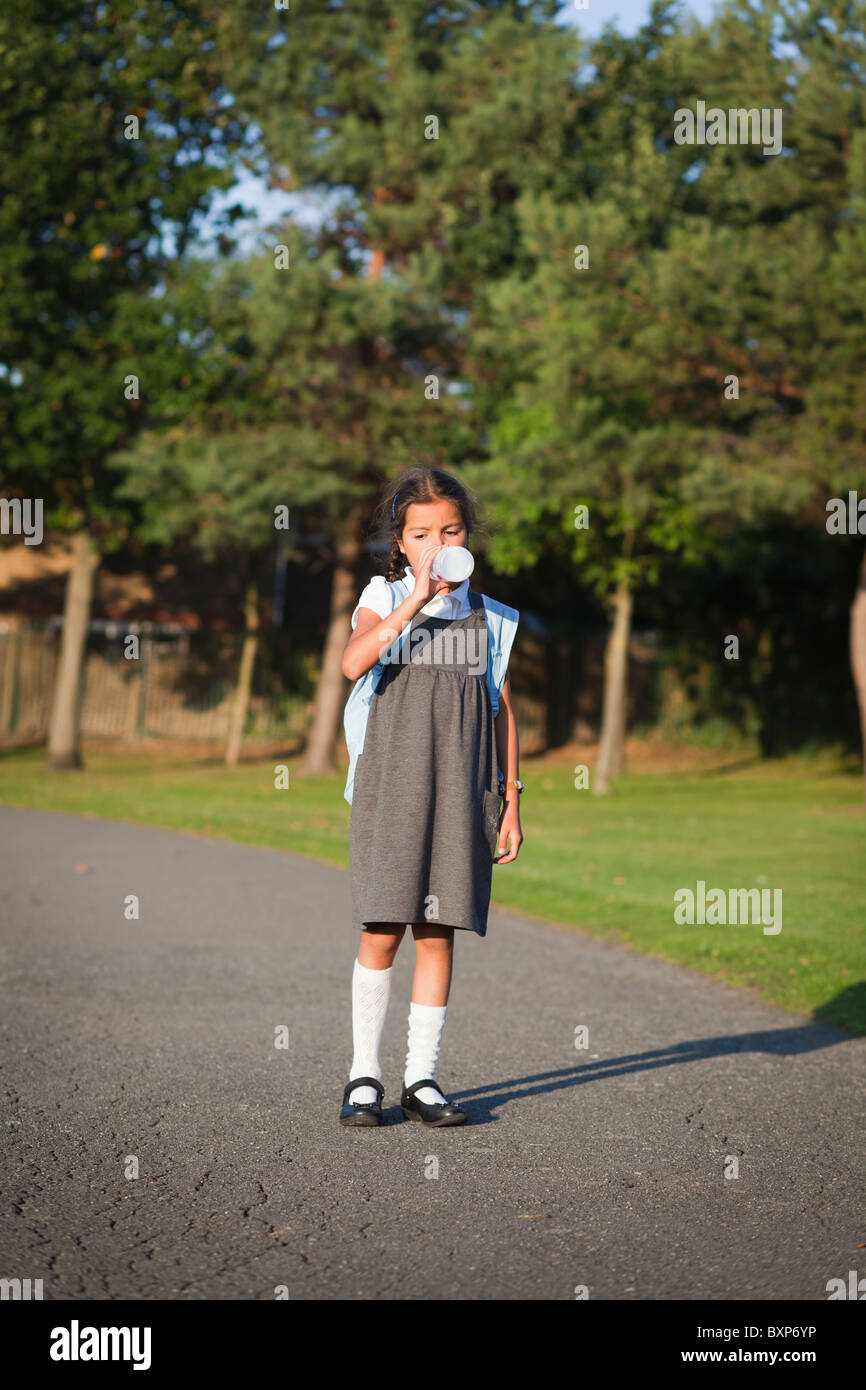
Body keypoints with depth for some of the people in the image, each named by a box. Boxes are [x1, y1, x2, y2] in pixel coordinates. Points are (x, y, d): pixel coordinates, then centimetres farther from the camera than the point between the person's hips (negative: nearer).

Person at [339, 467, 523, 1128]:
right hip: (390, 787, -2)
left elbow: (504, 711, 13)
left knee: (438, 935, 2)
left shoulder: (488, 617, 10)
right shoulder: (384, 600, 3)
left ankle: (422, 1080, 11)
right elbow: (353, 662, -17)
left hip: (460, 793, 2)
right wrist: (415, 601, -22)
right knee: (382, 933, -4)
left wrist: (511, 798, 8)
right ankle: (364, 1075, 9)